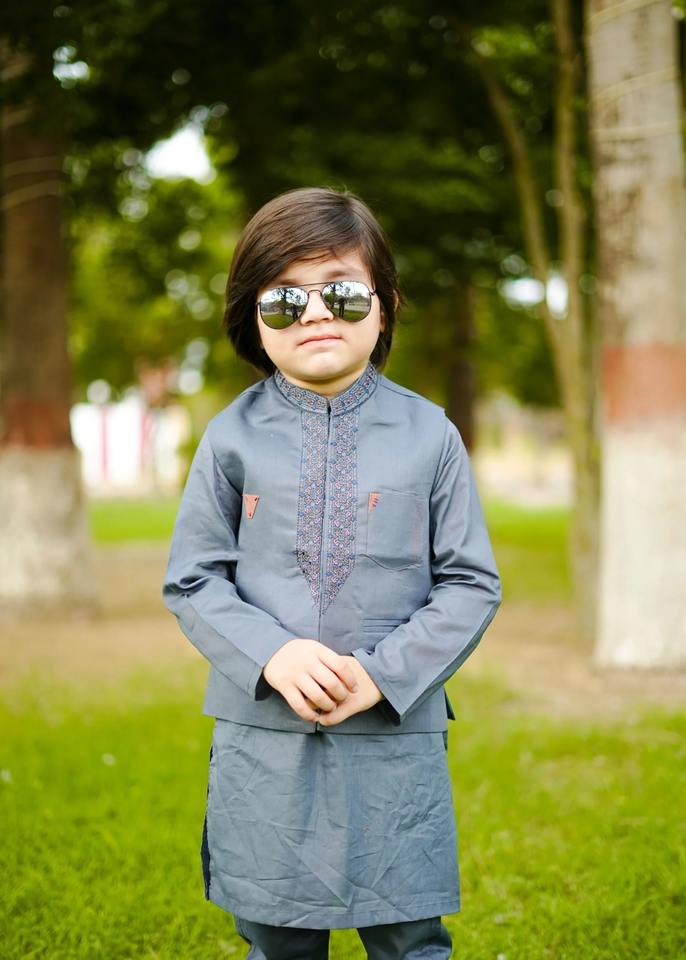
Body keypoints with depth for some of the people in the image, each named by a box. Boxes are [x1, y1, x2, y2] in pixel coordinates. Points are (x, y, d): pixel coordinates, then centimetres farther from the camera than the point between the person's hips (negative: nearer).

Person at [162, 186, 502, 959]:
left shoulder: (428, 434, -2)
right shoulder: (232, 436, 0)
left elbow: (472, 584, 0)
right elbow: (191, 579, 3)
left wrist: (384, 673, -12)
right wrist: (270, 654, -14)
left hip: (396, 734, -1)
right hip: (263, 737, 1)